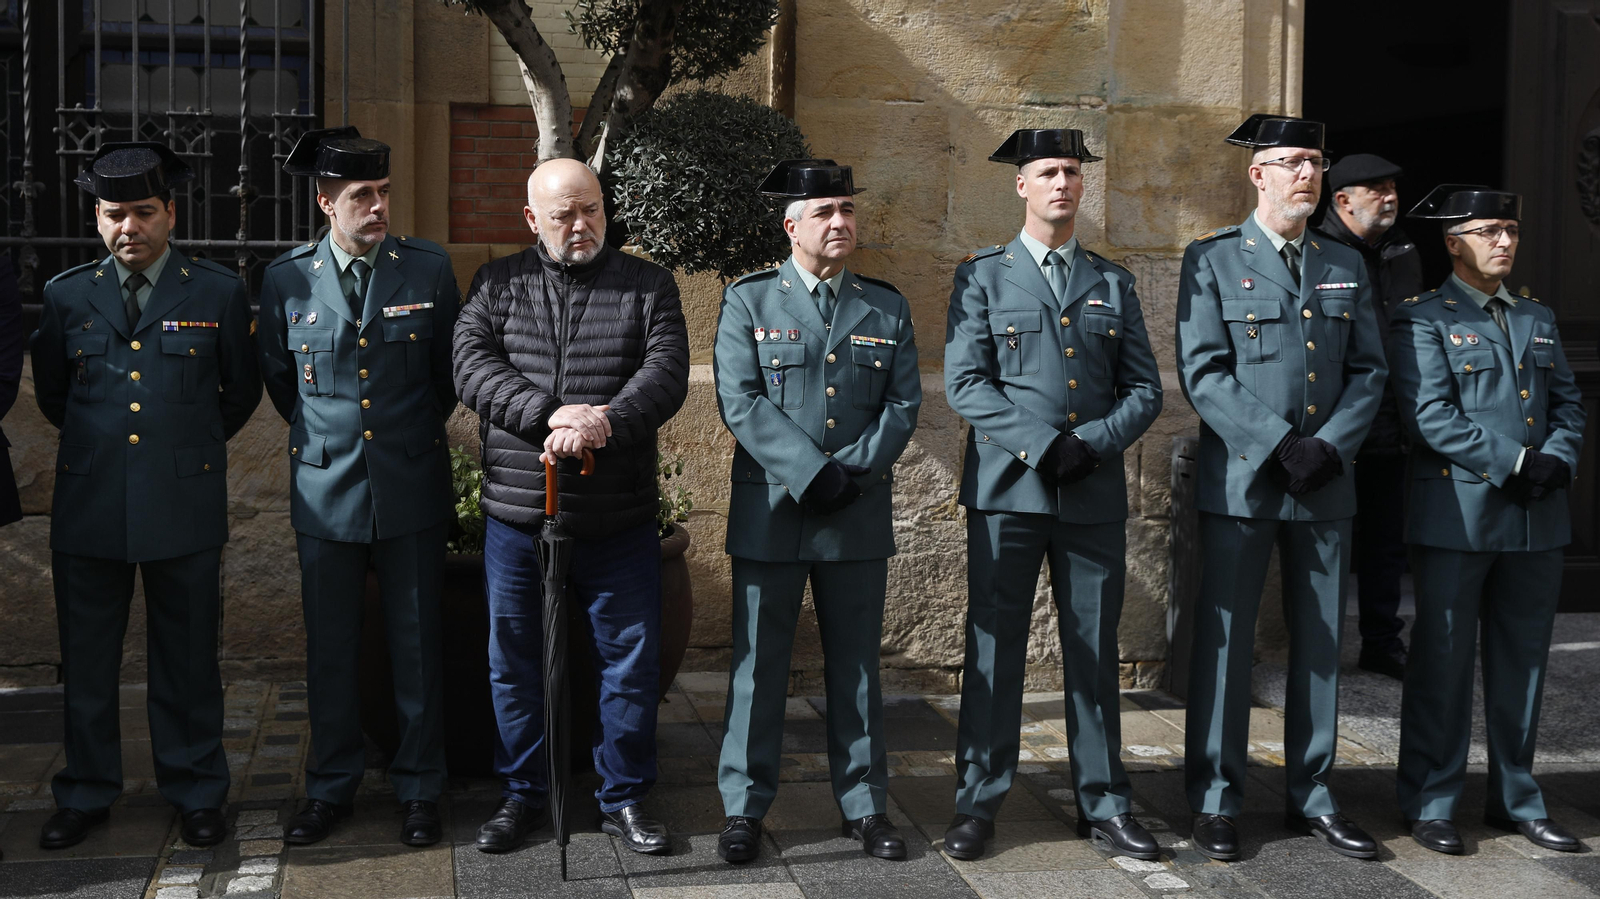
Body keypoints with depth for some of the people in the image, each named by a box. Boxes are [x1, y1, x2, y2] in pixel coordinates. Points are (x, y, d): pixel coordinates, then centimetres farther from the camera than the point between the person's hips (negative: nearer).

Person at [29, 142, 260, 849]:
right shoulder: (67, 295, 6)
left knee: (188, 659, 7)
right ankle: (86, 794, 25)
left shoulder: (218, 293, 1)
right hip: (88, 505, 2)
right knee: (86, 659, 10)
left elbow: (241, 391, 13)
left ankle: (196, 793, 22)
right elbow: (51, 393, 20)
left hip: (184, 506, -2)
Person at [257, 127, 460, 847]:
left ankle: (418, 788, 20)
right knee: (329, 647, 9)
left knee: (417, 645, 6)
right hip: (325, 489, 1)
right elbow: (278, 377, 15)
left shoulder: (430, 268, -1)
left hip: (412, 487, -1)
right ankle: (330, 787, 24)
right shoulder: (286, 279, 1)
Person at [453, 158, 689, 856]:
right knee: (514, 660, 11)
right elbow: (472, 365, -8)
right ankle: (521, 793, 28)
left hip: (620, 520, -1)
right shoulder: (496, 285, 6)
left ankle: (624, 798, 23)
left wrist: (605, 420, -26)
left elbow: (666, 371, -9)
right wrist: (548, 414, -22)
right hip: (516, 516, 1)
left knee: (631, 660, 6)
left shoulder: (648, 286, 4)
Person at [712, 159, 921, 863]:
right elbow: (740, 402, -8)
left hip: (860, 515, 2)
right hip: (770, 513, -2)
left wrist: (854, 471, -11)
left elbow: (903, 403, 4)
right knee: (758, 665, 4)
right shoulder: (748, 301, 3)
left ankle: (865, 805, 21)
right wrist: (812, 473, -16)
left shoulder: (887, 307, 11)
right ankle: (744, 808, 16)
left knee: (856, 665, 10)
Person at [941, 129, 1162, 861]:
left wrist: (1094, 442, -10)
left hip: (1095, 492, 3)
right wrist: (1042, 445, -14)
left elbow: (1145, 388, 8)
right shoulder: (981, 276, 5)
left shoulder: (1114, 284, 13)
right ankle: (978, 802, 12)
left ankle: (1104, 804, 17)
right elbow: (965, 383, -5)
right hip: (1007, 489, -2)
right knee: (994, 648, 2)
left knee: (1095, 650, 7)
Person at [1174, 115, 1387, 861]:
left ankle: (1311, 795, 22)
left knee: (1320, 642, 10)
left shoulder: (1346, 266, 13)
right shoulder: (1212, 260, 0)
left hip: (1325, 483, 4)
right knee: (1224, 641, 1)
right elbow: (1202, 374, -9)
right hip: (1239, 483, -4)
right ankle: (1215, 801, 11)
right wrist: (1278, 444, -16)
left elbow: (1368, 371, 9)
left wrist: (1328, 445, -8)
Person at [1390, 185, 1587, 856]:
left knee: (1524, 659, 11)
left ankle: (1516, 798, 22)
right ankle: (1429, 803, 10)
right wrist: (1513, 464, -16)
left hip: (1537, 519, 6)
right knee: (1444, 660, 0)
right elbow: (1429, 415, -13)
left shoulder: (1539, 318, 18)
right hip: (1457, 515, -6)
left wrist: (1557, 460, -6)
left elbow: (1568, 402, 14)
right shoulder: (1423, 318, -2)